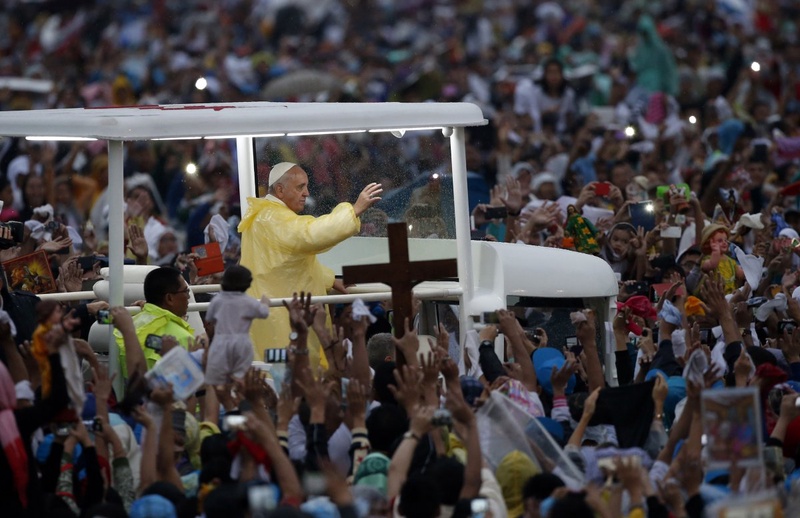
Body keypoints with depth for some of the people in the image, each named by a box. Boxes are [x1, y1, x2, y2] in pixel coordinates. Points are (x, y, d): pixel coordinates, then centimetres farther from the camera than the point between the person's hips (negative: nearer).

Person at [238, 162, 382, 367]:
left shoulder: (270, 215, 19)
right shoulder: (273, 219, -17)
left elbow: (300, 256, 29)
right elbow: (311, 235, -34)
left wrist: (330, 281, 22)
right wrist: (355, 209, -32)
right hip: (280, 316, -11)